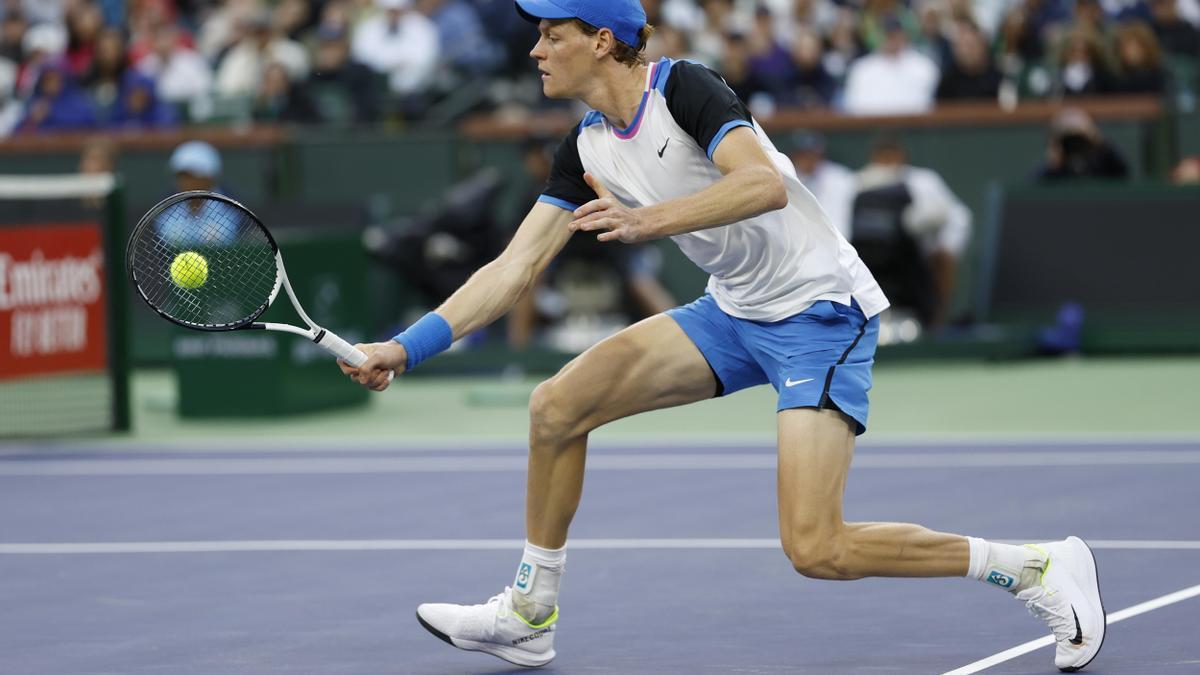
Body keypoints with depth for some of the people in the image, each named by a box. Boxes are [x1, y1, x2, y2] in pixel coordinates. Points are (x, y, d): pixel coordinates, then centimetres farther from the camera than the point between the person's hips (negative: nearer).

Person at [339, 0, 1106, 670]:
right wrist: (406, 348, -3)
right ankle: (529, 614, 13)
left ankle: (1040, 567, -5)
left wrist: (647, 221, -42)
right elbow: (515, 268, 4)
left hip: (822, 310, -8)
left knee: (816, 550, -19)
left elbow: (766, 183, -33)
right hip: (737, 311, 8)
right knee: (557, 406, -2)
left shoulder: (684, 88, -18)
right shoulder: (587, 149, 5)